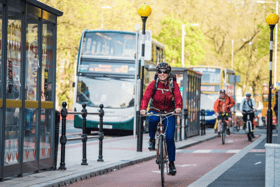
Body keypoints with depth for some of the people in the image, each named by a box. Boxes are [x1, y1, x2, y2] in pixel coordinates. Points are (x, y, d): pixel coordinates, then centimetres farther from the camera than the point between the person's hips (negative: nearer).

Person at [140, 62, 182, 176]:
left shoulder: (173, 85, -8)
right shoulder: (153, 84, -10)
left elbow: (178, 97, -22)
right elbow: (146, 97, -22)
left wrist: (178, 107, -45)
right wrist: (143, 109, -43)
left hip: (169, 113, 1)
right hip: (155, 110, -1)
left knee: (170, 137, -10)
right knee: (152, 120, -38)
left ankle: (171, 163, 5)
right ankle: (152, 139, -10)